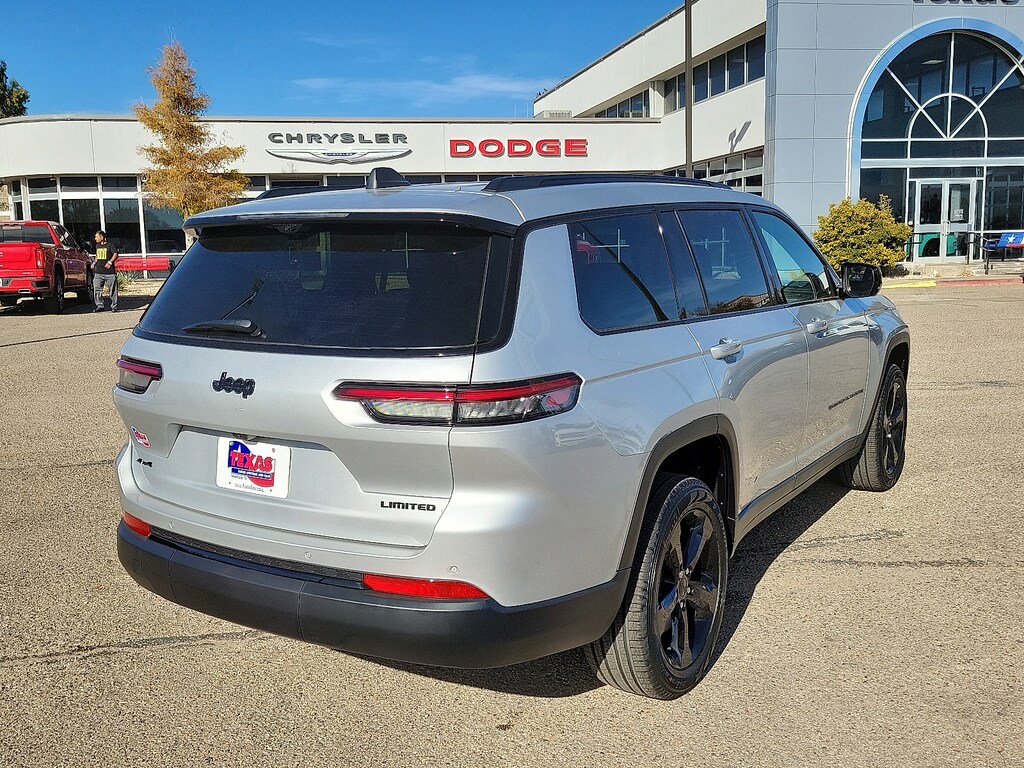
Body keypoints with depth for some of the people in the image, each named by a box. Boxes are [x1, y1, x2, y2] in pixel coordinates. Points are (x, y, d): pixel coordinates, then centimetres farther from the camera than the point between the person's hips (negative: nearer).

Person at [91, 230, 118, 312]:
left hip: (109, 272, -6)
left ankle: (114, 306, 10)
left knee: (112, 289, 1)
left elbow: (115, 254, -12)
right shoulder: (97, 246, 17)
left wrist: (109, 262, -21)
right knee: (97, 289, -2)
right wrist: (94, 263, 13)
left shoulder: (110, 245, -3)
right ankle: (99, 306, 4)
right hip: (98, 272, 6)